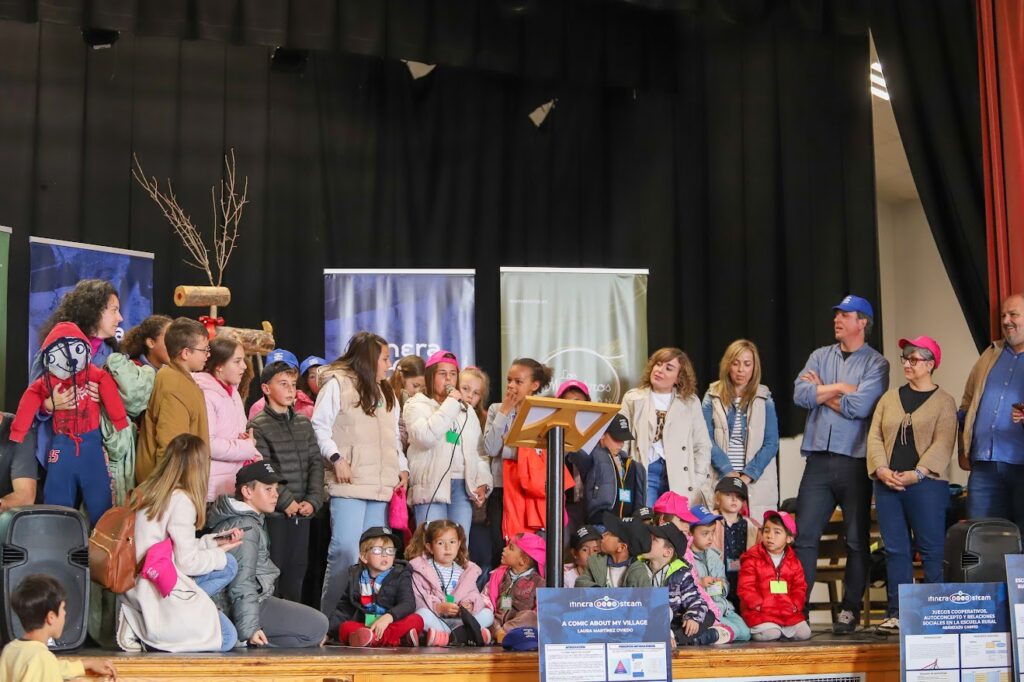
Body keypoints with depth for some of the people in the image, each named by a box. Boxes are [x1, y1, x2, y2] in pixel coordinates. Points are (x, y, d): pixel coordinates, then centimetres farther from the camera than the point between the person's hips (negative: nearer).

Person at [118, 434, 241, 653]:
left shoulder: (146, 491, 8)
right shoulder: (182, 501, -17)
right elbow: (187, 561, -12)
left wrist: (214, 540, 15)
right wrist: (220, 553, 5)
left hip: (135, 584, 8)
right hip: (156, 591, -8)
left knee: (229, 565, 14)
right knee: (227, 638, 2)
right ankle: (143, 629, -6)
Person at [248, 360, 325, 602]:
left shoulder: (304, 423, 13)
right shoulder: (258, 425, -4)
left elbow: (316, 462, 9)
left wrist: (313, 500, -4)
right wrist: (286, 501, -14)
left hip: (302, 511, 6)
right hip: (274, 512, -6)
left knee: (297, 569, 10)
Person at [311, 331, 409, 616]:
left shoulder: (386, 392, 23)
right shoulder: (337, 384, 1)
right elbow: (320, 427, -4)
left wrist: (402, 467, 14)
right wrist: (336, 458, -14)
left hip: (382, 485, 7)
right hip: (349, 484, -7)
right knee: (345, 549, -14)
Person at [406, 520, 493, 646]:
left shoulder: (466, 570, 15)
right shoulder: (421, 569, 2)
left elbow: (473, 594, 7)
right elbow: (417, 599, -9)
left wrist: (469, 605, -18)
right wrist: (439, 608, -24)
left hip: (458, 619, 4)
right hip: (435, 618, -4)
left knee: (487, 614, -14)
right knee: (422, 614, -34)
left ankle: (449, 636, -34)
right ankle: (465, 635, -37)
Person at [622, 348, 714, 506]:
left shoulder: (690, 402, 11)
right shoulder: (633, 399, 10)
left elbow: (702, 446, 10)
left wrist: (698, 482, -1)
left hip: (679, 476, 1)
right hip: (644, 472, 0)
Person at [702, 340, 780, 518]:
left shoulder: (765, 400, 8)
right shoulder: (712, 398, 7)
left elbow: (771, 443, 2)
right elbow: (707, 440, 0)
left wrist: (748, 475, -10)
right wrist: (729, 473, -11)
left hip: (756, 482, 0)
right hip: (721, 481, 0)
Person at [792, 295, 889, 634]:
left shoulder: (876, 363, 0)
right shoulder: (820, 356, 13)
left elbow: (859, 406, -15)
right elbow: (800, 394, -2)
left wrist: (822, 393, -2)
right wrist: (841, 388, -6)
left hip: (855, 462, -3)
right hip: (819, 460, 3)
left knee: (857, 539, 4)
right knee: (804, 535, -1)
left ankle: (850, 609, 13)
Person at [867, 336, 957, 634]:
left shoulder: (943, 401, 2)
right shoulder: (890, 398, 16)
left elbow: (943, 444, -8)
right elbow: (875, 436, 9)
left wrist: (916, 474, -18)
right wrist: (882, 469, -7)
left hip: (926, 485, -4)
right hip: (888, 485, 4)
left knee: (931, 549, -4)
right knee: (895, 550, 4)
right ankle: (897, 613, 7)